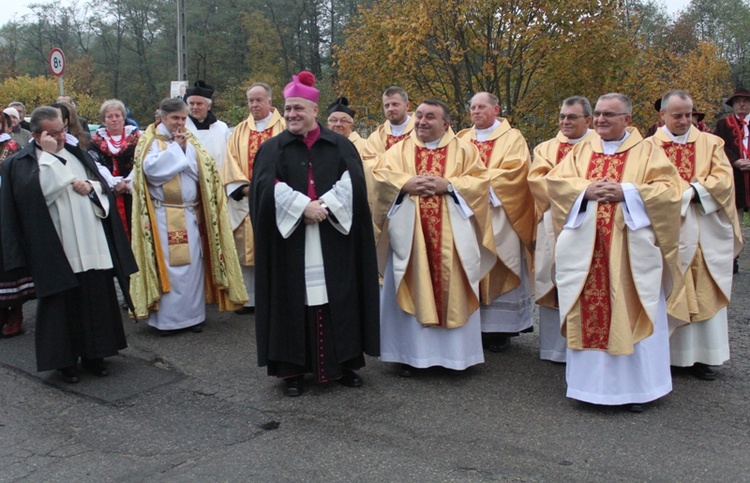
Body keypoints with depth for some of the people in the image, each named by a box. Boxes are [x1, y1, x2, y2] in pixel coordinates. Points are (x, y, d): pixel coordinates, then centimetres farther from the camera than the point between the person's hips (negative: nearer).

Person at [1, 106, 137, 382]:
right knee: (63, 304, 3)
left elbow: (104, 184, 16)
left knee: (96, 299, 8)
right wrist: (48, 154, -14)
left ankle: (93, 354, 22)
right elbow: (43, 192, -17)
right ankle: (65, 359, 17)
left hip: (91, 246, 5)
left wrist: (90, 186, -6)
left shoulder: (77, 154, 15)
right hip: (57, 251, -4)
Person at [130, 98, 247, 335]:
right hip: (164, 215, -4)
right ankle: (166, 319, 4)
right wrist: (175, 147, -10)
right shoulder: (151, 141, 2)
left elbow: (201, 172, 4)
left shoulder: (190, 141, 14)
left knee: (193, 263, 3)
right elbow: (150, 168, -16)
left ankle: (193, 315, 13)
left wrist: (186, 148, -7)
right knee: (167, 264, -5)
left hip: (190, 215, 4)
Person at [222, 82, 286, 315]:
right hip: (246, 200, 3)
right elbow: (231, 160, 7)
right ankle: (249, 299, 12)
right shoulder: (240, 130, 15)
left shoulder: (283, 127, 4)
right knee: (246, 250, 4)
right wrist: (244, 186, -8)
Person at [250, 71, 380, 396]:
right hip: (290, 239, 0)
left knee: (338, 298, 5)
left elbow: (354, 182, -4)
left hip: (334, 239, 1)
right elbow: (268, 187, -7)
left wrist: (326, 206, -16)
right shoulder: (273, 148, 7)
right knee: (294, 300, 2)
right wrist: (303, 206, -17)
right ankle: (292, 369, 11)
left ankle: (344, 362, 17)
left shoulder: (340, 146, 9)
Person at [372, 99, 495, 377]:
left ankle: (454, 353, 13)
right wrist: (407, 183, -15)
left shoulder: (464, 150, 10)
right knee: (411, 290, 2)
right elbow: (381, 175, 1)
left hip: (451, 236, -1)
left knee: (452, 289, 2)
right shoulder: (400, 150, 13)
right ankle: (410, 354, 11)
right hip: (409, 235, 1)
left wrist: (448, 184, -13)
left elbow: (480, 179, -1)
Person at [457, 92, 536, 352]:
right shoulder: (463, 139, 17)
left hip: (497, 213, -4)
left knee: (497, 271, -3)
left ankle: (500, 330, 4)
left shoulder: (512, 138, 5)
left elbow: (515, 170, -9)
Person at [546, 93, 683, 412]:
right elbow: (555, 180, 5)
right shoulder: (581, 151, 15)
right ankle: (590, 381, 14)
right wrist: (587, 190, -11)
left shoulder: (647, 151, 6)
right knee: (589, 312, 3)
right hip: (586, 248, 3)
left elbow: (668, 189, -3)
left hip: (630, 247, -2)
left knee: (630, 313, 0)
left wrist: (626, 191, -15)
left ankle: (636, 386, 11)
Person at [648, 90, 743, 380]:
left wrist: (694, 190, -13)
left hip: (706, 234, 3)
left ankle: (701, 356, 8)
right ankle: (667, 353, 8)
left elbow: (724, 177, 0)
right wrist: (687, 191, -15)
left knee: (705, 295, 3)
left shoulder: (710, 143, 12)